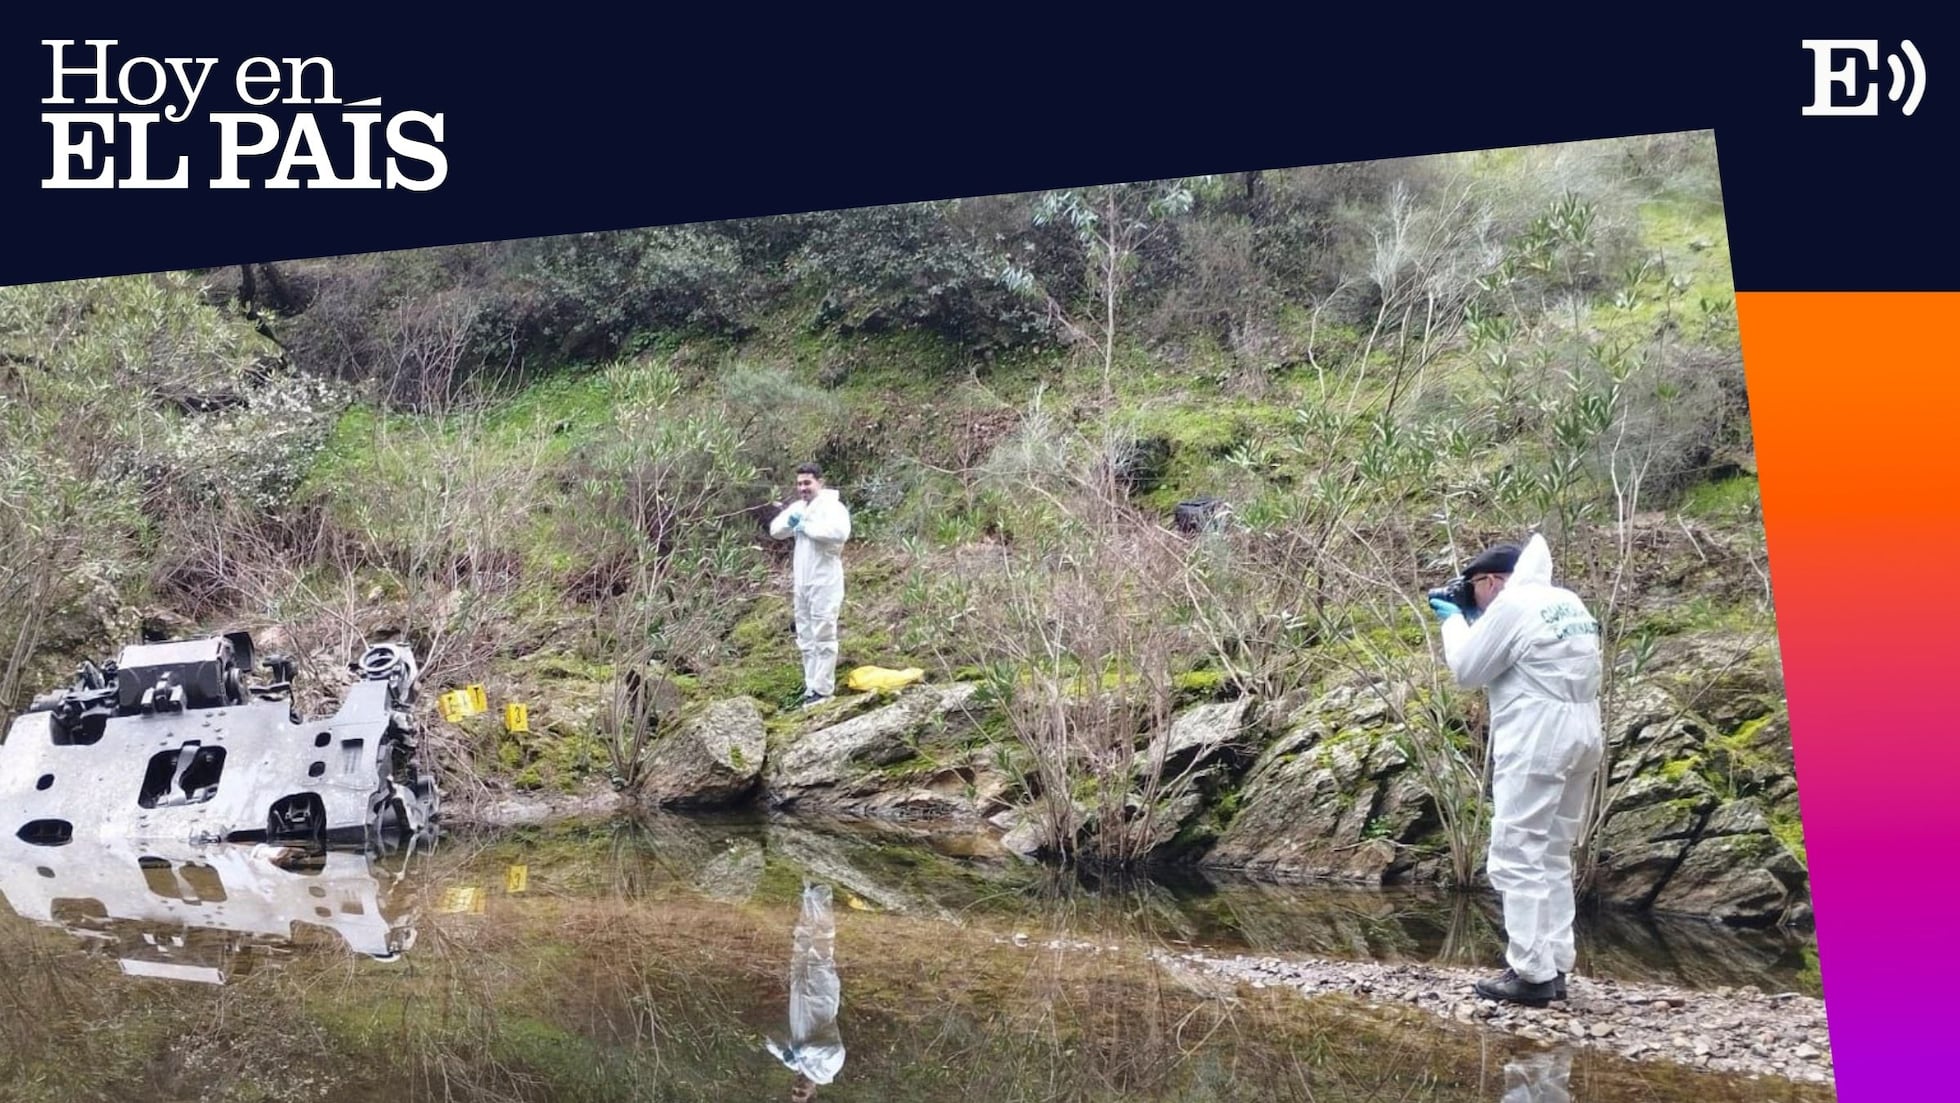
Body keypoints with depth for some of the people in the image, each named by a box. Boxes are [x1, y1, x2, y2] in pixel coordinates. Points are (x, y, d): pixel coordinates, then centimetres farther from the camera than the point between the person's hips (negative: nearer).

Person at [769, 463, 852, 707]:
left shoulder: (831, 506, -11)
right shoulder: (798, 507, 14)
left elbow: (840, 531, -30)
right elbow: (775, 530, 18)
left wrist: (807, 527, -19)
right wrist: (790, 521, -4)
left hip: (824, 583, -9)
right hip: (802, 583, 9)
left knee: (823, 636, -5)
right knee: (806, 638, 13)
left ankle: (823, 689, -2)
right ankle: (811, 687, 21)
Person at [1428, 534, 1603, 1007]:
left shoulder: (1511, 606, -11)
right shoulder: (1568, 602, 16)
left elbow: (1468, 671, -4)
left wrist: (1455, 621, 10)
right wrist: (1471, 620, 19)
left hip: (1537, 741, -9)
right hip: (1581, 736, 9)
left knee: (1518, 858, -5)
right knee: (1554, 858, 15)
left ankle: (1531, 974, -6)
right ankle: (1554, 967, 17)